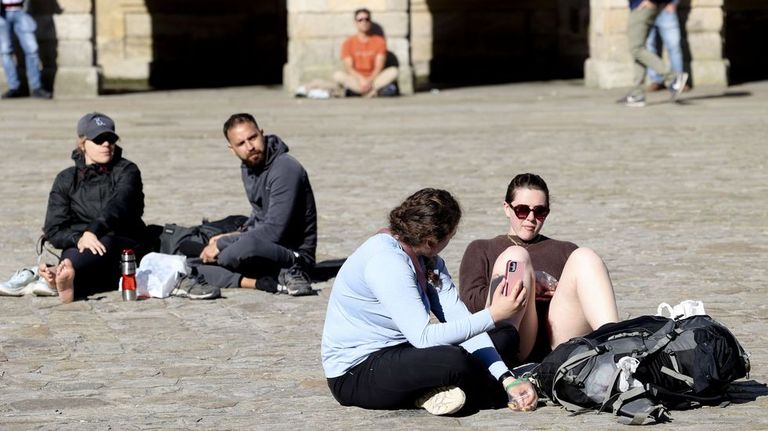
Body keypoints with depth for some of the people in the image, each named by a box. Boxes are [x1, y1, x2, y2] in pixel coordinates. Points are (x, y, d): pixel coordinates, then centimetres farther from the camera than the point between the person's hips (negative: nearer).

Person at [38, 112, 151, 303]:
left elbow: (118, 205, -15)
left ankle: (63, 271, -68)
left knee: (107, 243, -38)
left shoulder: (126, 171, 7)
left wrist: (93, 231, -36)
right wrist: (78, 239, -21)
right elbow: (53, 229, 4)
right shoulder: (66, 179, 14)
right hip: (80, 250, 2)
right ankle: (66, 280, -70)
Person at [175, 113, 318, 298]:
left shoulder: (285, 169, -18)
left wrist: (222, 244, -17)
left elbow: (273, 231, -23)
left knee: (247, 247, -40)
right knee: (192, 264, -5)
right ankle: (265, 283, -21)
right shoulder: (248, 168, 10)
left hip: (295, 252, -9)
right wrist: (237, 235, 5)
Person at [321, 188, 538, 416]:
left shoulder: (428, 260, 3)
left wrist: (507, 379, -15)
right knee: (453, 361, -31)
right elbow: (423, 337, -30)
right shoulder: (385, 261, -24)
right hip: (355, 373, -9)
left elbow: (460, 319, -5)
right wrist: (493, 315, -30)